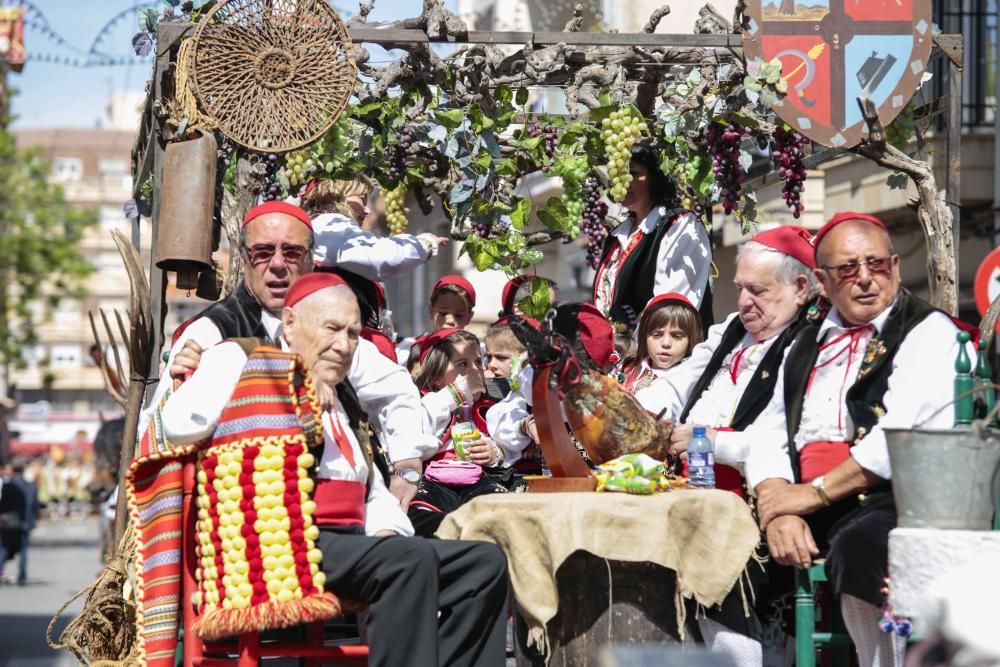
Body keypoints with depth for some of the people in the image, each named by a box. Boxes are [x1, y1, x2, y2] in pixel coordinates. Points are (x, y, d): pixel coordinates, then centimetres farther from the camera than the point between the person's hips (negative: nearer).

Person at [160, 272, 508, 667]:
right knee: (411, 559, -31)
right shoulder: (243, 361, 4)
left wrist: (386, 532, 5)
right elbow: (180, 423, -16)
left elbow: (374, 491, 31)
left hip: (347, 543, 9)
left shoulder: (341, 400, 28)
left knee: (484, 563, -5)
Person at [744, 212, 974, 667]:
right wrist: (777, 511, -8)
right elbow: (768, 436, 11)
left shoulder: (928, 333, 2)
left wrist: (816, 493, -13)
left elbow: (899, 437, -12)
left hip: (888, 499, -6)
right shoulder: (806, 346, 22)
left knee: (860, 544, -38)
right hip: (806, 511, 6)